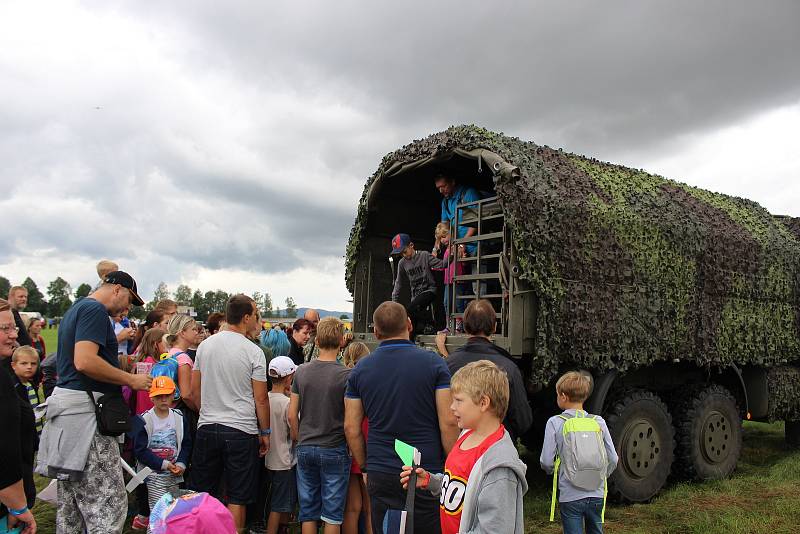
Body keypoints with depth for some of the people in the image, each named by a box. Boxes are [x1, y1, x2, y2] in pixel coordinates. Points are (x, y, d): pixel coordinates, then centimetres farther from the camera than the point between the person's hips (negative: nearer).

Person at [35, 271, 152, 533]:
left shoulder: (75, 309, 20)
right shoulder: (95, 310, -11)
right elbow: (84, 361, -24)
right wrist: (131, 380, -15)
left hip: (67, 404, 11)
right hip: (85, 410, -11)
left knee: (71, 502, 16)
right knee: (109, 503, -10)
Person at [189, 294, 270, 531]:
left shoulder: (205, 345, 4)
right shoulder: (253, 351, -9)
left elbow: (194, 391, 10)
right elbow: (261, 399, -7)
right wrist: (265, 432, 5)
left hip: (207, 429, 4)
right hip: (241, 431, -4)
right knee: (237, 499, 6)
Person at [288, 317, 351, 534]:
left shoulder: (301, 371, -1)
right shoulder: (346, 375, -13)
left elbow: (292, 415, 3)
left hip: (305, 449, 4)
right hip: (334, 451, -3)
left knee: (308, 512, 13)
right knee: (332, 514, 7)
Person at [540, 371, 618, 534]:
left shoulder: (555, 423, -10)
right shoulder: (598, 422, -1)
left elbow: (546, 462, -10)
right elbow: (613, 459, 1)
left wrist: (552, 470, 12)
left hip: (570, 496, -3)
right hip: (597, 495, 4)